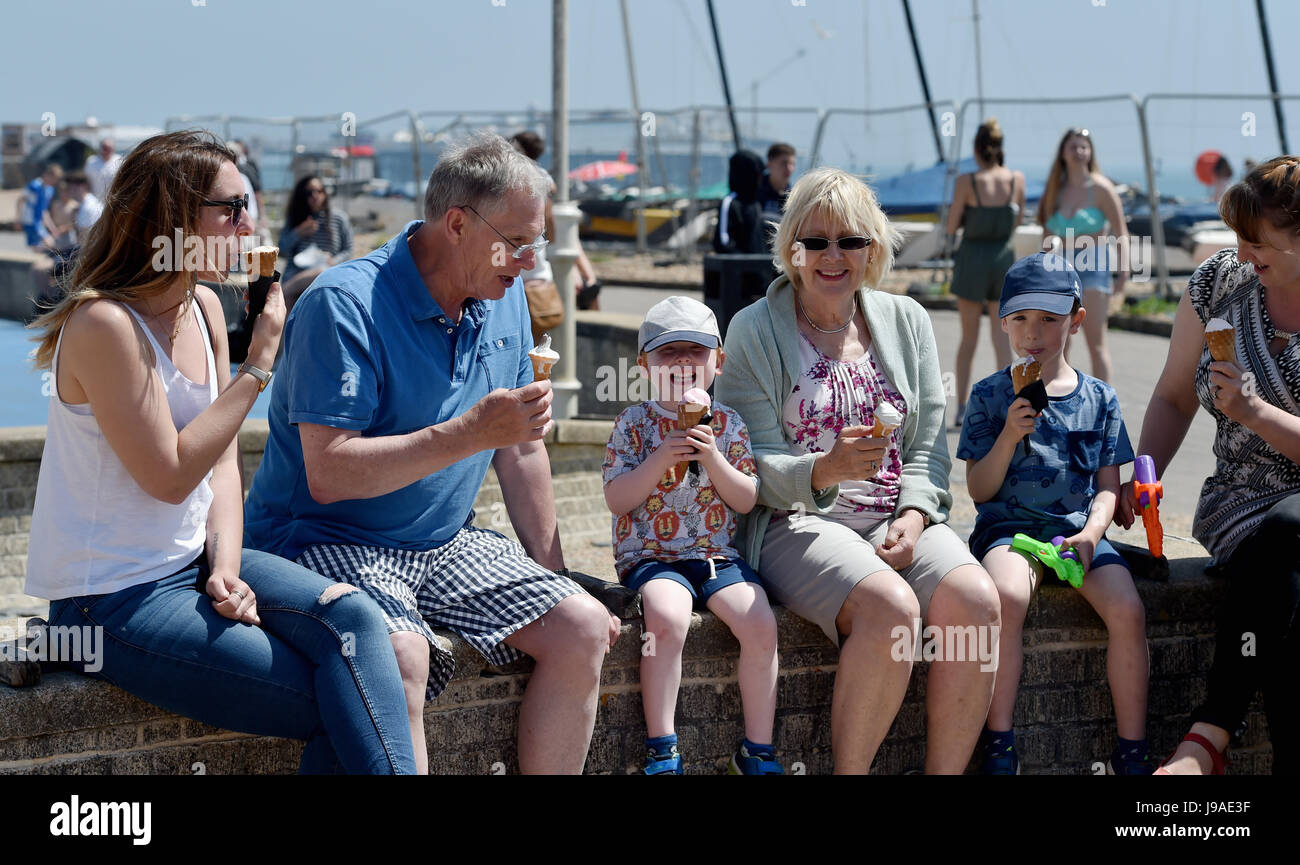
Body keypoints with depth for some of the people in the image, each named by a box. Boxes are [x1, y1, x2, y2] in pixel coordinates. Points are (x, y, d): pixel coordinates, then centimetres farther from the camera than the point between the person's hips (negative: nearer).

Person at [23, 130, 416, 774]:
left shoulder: (203, 308, 7)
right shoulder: (104, 324, -19)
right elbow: (170, 475, -20)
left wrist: (226, 566, -7)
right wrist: (259, 360, -16)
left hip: (192, 562, 7)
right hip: (113, 601, -7)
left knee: (351, 617, -21)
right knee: (339, 708, -17)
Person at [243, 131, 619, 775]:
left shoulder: (504, 298, 5)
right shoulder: (343, 304, -19)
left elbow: (521, 450, 13)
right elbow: (328, 473, -26)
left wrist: (553, 575, 11)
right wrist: (470, 433, -30)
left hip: (446, 545, 7)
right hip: (325, 544, -7)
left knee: (583, 629, -10)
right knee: (400, 654, -36)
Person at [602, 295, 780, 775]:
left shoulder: (728, 424, 9)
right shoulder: (634, 422, 2)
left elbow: (747, 501, 4)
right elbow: (617, 500, -5)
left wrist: (714, 459, -11)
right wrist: (662, 459, -16)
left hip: (719, 554, 3)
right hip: (651, 554, -3)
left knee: (760, 623, -21)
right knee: (668, 618, -33)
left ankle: (757, 748, -5)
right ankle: (661, 749, -22)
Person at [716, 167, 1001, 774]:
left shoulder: (906, 321, 13)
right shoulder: (755, 331, 1)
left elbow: (929, 446, 11)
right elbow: (756, 466, -6)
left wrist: (913, 513, -8)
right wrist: (824, 469, -26)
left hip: (895, 519, 4)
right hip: (794, 522, -4)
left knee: (975, 600, -26)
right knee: (891, 606, -33)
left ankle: (944, 774, -14)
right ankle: (849, 773, -16)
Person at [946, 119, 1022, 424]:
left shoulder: (966, 182, -13)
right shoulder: (1017, 179, -4)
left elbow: (951, 227, -7)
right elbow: (1018, 220, 10)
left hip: (972, 257, -2)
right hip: (1003, 256, 2)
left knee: (969, 337, 11)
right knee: (1001, 336, 8)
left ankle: (962, 407, 14)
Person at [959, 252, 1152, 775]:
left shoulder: (1098, 398, 11)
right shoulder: (990, 396, 6)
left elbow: (1108, 486, 10)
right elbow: (980, 491, 3)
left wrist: (1091, 532, -10)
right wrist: (1009, 436, -12)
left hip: (1077, 529, 2)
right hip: (1009, 526, -2)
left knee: (1127, 610, -24)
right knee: (1006, 595, -35)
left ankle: (1131, 750, -10)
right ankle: (999, 745, -26)